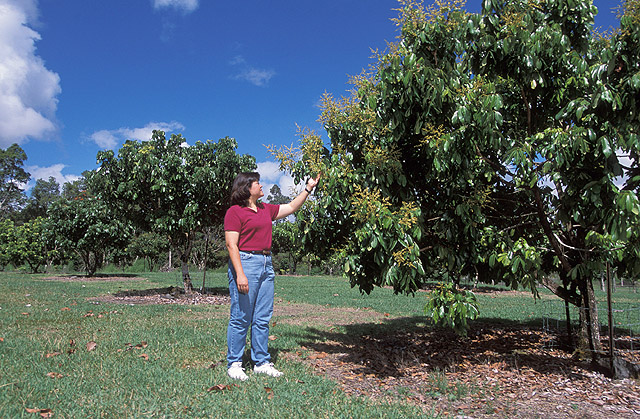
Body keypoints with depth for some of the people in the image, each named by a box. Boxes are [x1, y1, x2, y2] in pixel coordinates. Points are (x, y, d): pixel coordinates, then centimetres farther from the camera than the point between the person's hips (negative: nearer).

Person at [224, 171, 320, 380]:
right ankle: (234, 364, 10)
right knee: (241, 317, -2)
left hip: (266, 264, 7)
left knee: (263, 318, 9)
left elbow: (291, 208, 29)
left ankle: (261, 363, 19)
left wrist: (308, 188, 26)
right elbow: (231, 245, -11)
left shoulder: (266, 209, 17)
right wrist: (240, 274, -19)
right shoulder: (235, 212, -5)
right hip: (245, 263, -7)